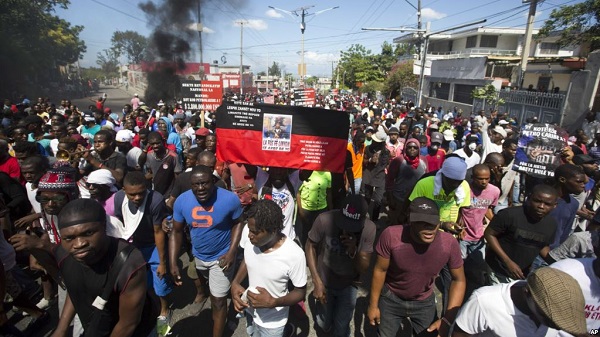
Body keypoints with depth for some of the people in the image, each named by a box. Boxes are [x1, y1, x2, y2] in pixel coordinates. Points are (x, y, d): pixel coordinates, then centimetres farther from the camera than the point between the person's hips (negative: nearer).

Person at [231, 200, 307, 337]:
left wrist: (273, 302, -31)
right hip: (250, 309, 5)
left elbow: (301, 292, -17)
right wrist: (235, 283, -16)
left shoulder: (294, 255, -34)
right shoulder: (249, 231, -22)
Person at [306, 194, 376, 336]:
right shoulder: (324, 220, -32)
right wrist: (317, 281, -17)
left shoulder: (369, 229, -26)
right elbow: (310, 247, -13)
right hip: (324, 282, 0)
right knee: (324, 324, 18)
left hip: (348, 286, 1)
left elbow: (364, 269, -17)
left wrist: (354, 251, -37)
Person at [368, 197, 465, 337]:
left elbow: (459, 280, -11)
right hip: (391, 299, -1)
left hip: (425, 303, 1)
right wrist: (373, 305, -7)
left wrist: (447, 319, -20)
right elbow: (380, 270, -17)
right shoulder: (391, 236, -32)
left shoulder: (449, 243, -27)